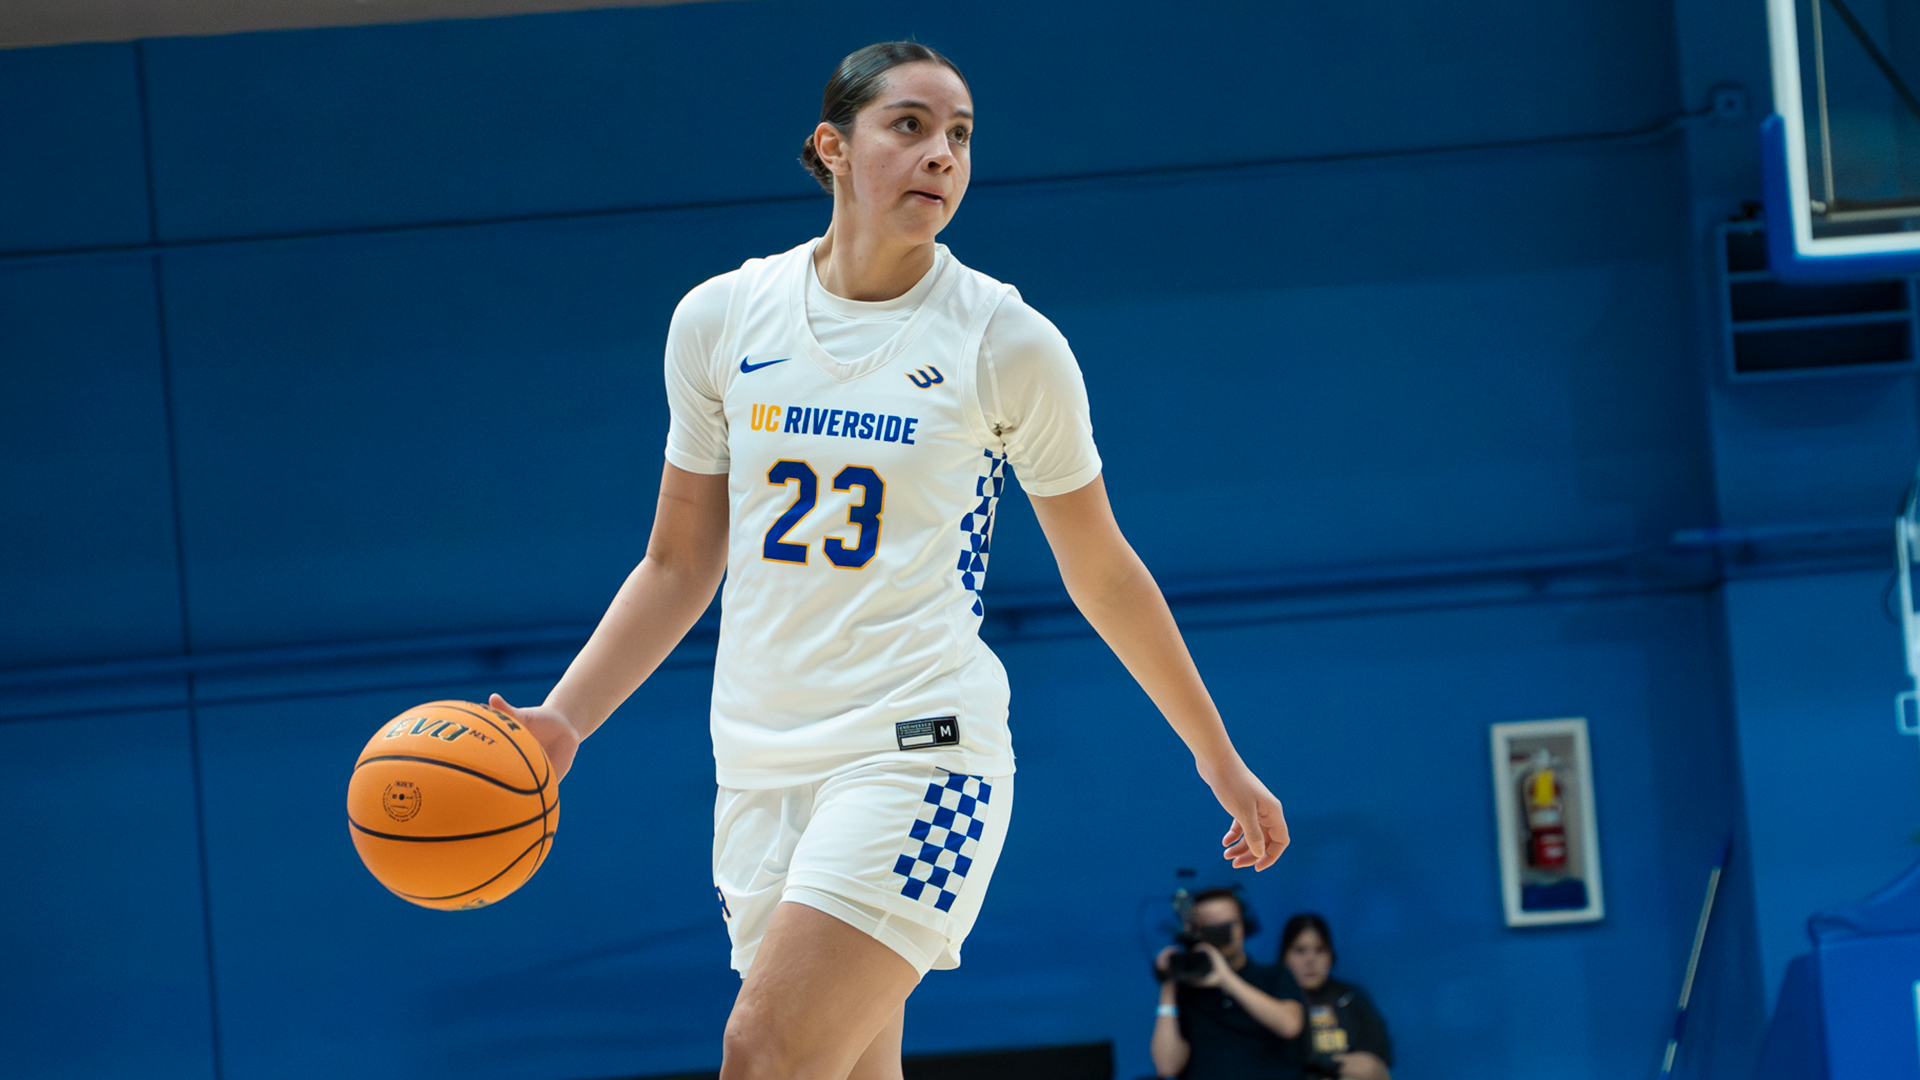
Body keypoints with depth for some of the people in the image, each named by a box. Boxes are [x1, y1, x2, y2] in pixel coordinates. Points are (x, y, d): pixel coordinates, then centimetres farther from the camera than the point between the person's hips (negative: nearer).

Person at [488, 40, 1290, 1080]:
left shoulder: (1009, 343, -3)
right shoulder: (720, 319, 5)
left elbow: (1103, 575, 8)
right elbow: (680, 564, 14)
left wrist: (1219, 758, 13)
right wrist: (561, 719, 2)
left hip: (917, 748, -4)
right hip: (758, 758, 4)